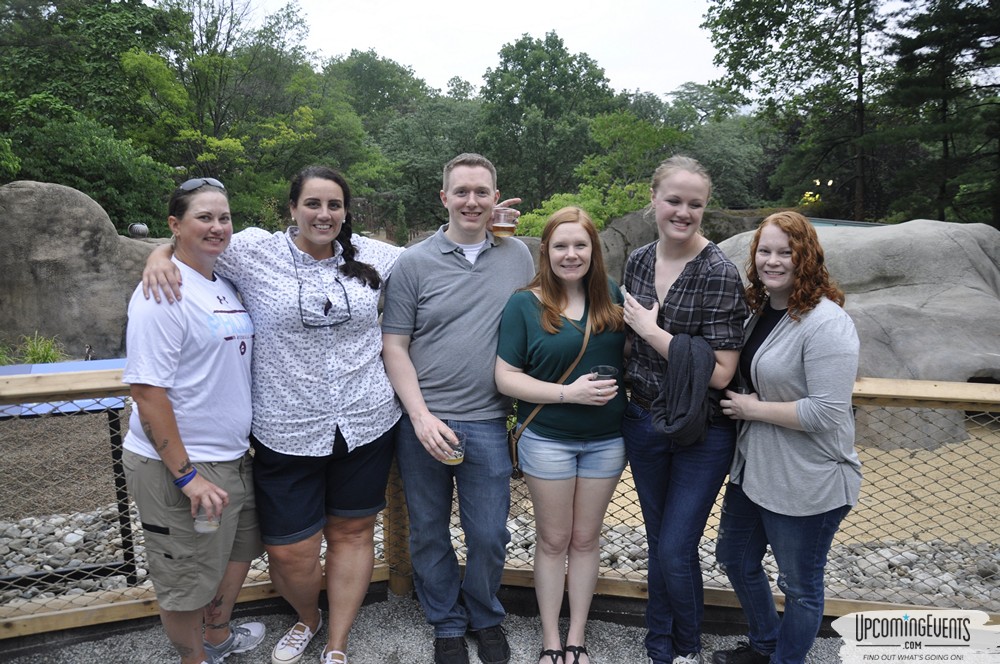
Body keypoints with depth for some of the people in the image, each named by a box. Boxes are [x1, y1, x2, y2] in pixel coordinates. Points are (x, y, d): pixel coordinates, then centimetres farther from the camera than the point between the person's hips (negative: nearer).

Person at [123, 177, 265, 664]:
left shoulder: (224, 284, 7)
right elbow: (146, 390, -22)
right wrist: (186, 475, -22)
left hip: (233, 455, 9)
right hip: (177, 465, -9)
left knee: (237, 551, 25)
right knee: (187, 578, 11)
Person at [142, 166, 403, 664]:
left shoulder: (372, 256, 3)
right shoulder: (255, 251, -3)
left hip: (365, 425, 2)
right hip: (287, 432, -1)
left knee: (352, 533, 13)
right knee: (289, 553, 5)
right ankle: (307, 618, 41)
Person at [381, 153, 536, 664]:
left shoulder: (518, 255, 5)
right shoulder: (414, 263, -1)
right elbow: (394, 346, -2)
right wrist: (421, 417, -11)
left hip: (488, 422, 1)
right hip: (423, 421, 0)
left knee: (489, 535, 9)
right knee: (429, 533, 13)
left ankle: (485, 617, 37)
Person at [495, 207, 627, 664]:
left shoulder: (612, 297, 0)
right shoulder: (525, 304, -9)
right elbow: (506, 378, -11)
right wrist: (568, 392, -20)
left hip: (606, 440, 3)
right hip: (547, 440, -2)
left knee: (586, 538, 15)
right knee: (553, 540, 11)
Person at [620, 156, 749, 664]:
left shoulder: (718, 274, -18)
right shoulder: (638, 261, 1)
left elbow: (719, 373, -22)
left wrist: (654, 332, -21)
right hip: (642, 422, 5)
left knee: (676, 551, 1)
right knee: (658, 542, 19)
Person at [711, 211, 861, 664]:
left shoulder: (826, 324, -22)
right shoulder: (762, 311, 5)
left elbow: (827, 412, -27)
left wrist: (754, 409, -19)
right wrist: (740, 402, 3)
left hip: (806, 483, -9)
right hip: (753, 468, 9)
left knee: (799, 586, 12)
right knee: (736, 559, 24)